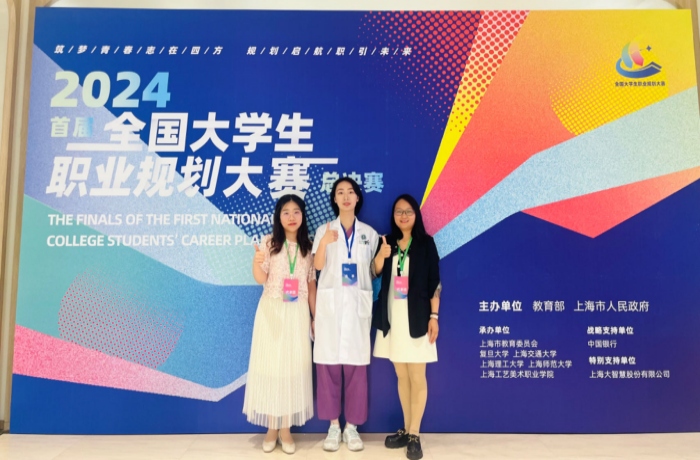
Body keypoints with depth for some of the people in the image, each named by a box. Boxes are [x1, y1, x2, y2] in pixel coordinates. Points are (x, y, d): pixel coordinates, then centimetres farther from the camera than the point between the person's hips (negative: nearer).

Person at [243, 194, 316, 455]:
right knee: (270, 365, 2)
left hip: (298, 313, 2)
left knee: (293, 366, 3)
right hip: (272, 311, -2)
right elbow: (261, 279, -10)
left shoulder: (308, 247, 6)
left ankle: (286, 428, 15)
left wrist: (316, 316, 5)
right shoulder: (269, 242, -2)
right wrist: (256, 263, -31)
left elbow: (312, 284, 8)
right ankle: (271, 427, 16)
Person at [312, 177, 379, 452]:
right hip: (330, 303, 0)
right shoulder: (324, 230, 6)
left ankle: (352, 426, 15)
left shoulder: (369, 233, 9)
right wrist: (324, 242, -23)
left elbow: (374, 271, 12)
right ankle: (333, 425, 14)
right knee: (328, 363, 0)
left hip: (358, 304, 1)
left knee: (356, 365, 2)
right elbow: (317, 266, -8)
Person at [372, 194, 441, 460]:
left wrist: (433, 316, -9)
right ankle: (407, 430, 23)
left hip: (416, 316, -3)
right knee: (401, 376, 11)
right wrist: (380, 257, -15)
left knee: (417, 376, 0)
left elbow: (434, 282, -3)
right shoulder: (386, 242, 8)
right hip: (392, 316, 4)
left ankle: (414, 435, 10)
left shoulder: (426, 243, -1)